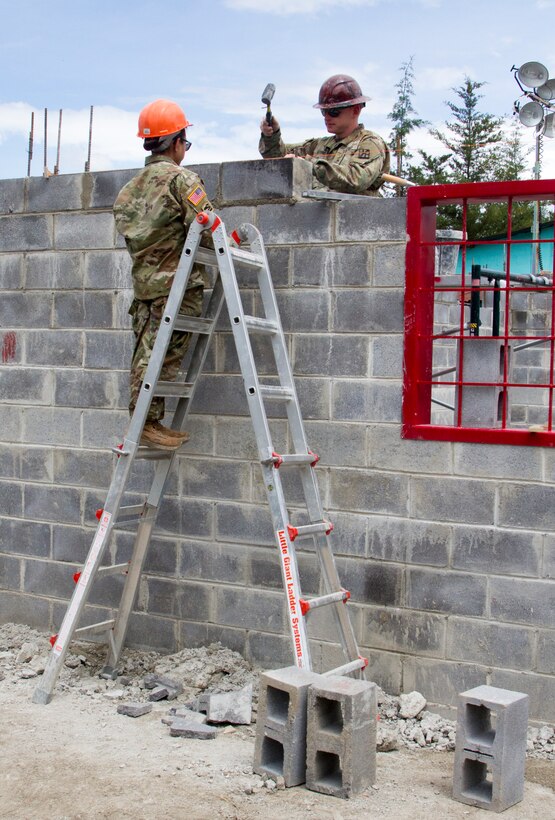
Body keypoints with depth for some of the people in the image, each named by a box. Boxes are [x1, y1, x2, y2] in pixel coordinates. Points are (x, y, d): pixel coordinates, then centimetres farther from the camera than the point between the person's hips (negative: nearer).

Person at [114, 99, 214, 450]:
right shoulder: (181, 179, -8)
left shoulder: (131, 188, 15)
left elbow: (126, 227, 14)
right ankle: (148, 421, -5)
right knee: (165, 354, -5)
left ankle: (146, 421, 13)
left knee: (148, 353, 9)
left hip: (143, 280, 8)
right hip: (176, 283, -7)